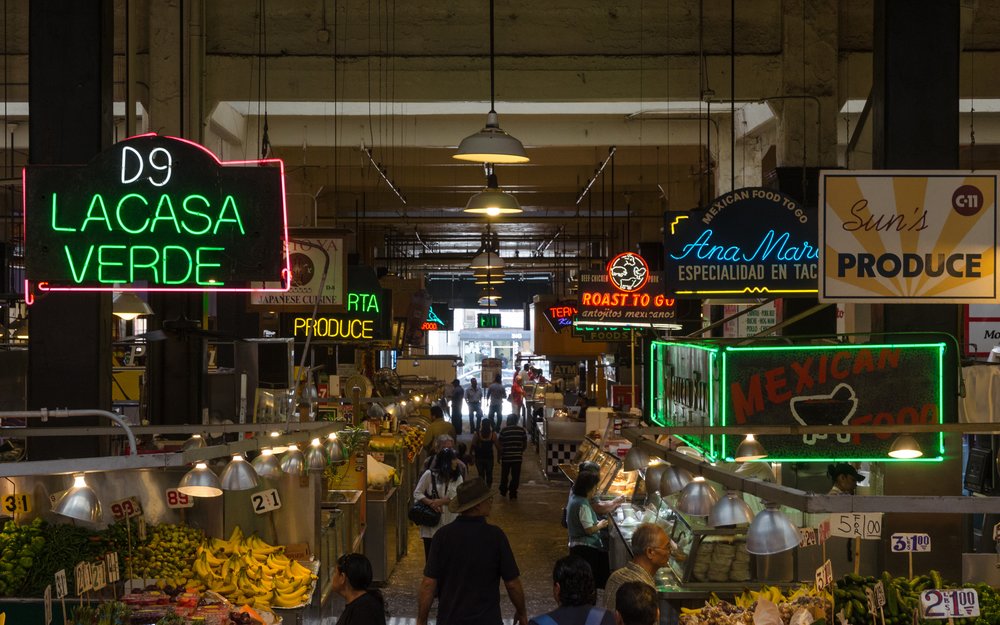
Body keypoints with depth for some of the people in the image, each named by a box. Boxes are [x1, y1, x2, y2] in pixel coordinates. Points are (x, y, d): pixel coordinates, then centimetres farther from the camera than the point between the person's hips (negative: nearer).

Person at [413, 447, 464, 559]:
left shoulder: (457, 477, 3)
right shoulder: (429, 474, -5)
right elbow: (417, 493, -3)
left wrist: (441, 501, -19)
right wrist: (431, 503, -19)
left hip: (450, 524, 2)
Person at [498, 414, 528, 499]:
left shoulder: (504, 430, -8)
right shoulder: (522, 430, -2)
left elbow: (500, 445, -7)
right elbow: (525, 445, 3)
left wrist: (500, 456, 6)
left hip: (506, 457, -1)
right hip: (517, 457, 1)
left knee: (504, 476, 16)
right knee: (515, 476, 7)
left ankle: (503, 492, 29)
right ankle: (513, 494, 6)